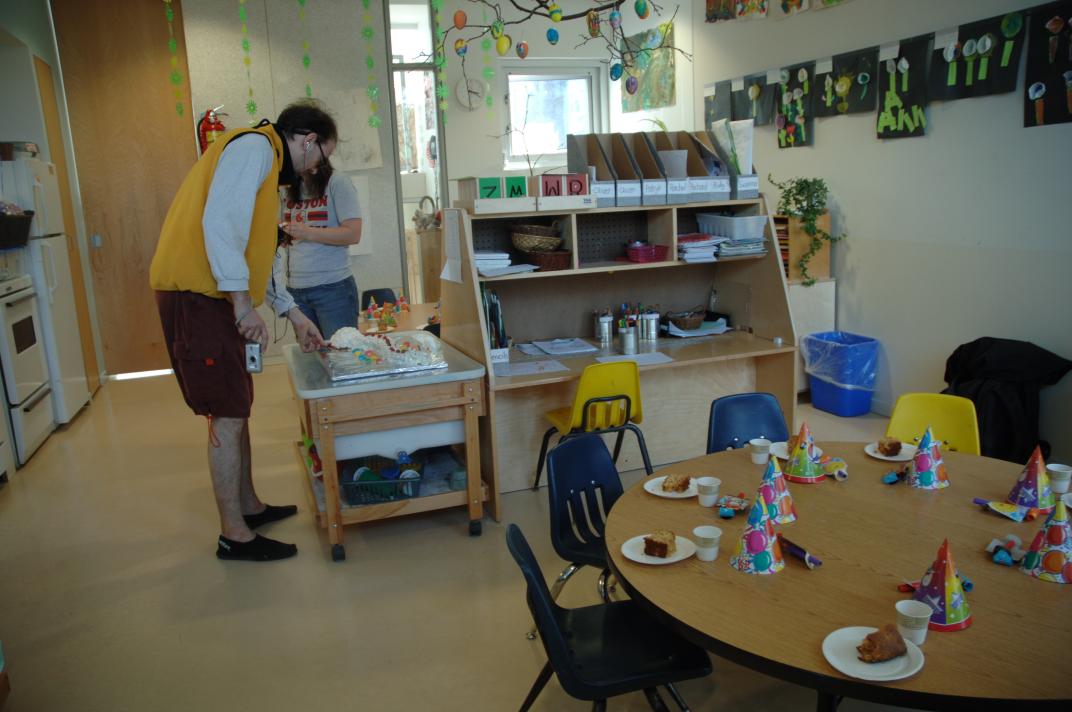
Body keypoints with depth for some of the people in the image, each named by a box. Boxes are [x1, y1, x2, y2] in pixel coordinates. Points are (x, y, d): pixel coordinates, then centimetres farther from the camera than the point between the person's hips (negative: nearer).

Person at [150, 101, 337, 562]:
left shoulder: (265, 162, 24)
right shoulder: (254, 147, -8)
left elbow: (255, 253, 27)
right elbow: (219, 223, -22)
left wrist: (293, 314, 25)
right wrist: (244, 303, -22)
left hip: (213, 298, 11)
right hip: (199, 297, -11)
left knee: (235, 409, 17)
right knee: (227, 416, -5)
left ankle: (248, 506, 30)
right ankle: (235, 536, 4)